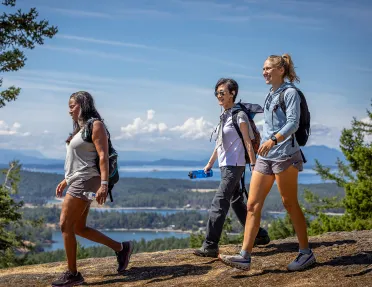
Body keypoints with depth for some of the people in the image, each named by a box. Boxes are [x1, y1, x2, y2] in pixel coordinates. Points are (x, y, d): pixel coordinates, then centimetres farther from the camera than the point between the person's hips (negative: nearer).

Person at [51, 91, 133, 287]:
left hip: (85, 181, -10)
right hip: (78, 182, 10)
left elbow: (103, 156, -17)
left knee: (66, 225, -9)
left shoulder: (95, 125, -8)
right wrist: (66, 180, 22)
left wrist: (104, 184, -25)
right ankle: (120, 248, 17)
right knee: (79, 228, 10)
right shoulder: (81, 128, 19)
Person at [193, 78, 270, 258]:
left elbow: (248, 142, -13)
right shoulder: (224, 116, 14)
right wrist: (210, 164, 23)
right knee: (236, 201, 15)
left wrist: (253, 165, -16)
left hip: (234, 165, -10)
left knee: (219, 203, -13)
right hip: (225, 165, 10)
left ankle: (210, 246, -14)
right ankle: (259, 235, 27)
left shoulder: (239, 115, -10)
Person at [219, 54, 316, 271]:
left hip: (284, 155, -8)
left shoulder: (290, 92, -5)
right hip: (265, 157, 8)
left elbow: (293, 123, -18)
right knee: (253, 205, -1)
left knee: (290, 204, 0)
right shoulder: (270, 96, 19)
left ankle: (306, 253, 14)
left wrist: (273, 140, -32)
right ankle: (245, 257, -3)